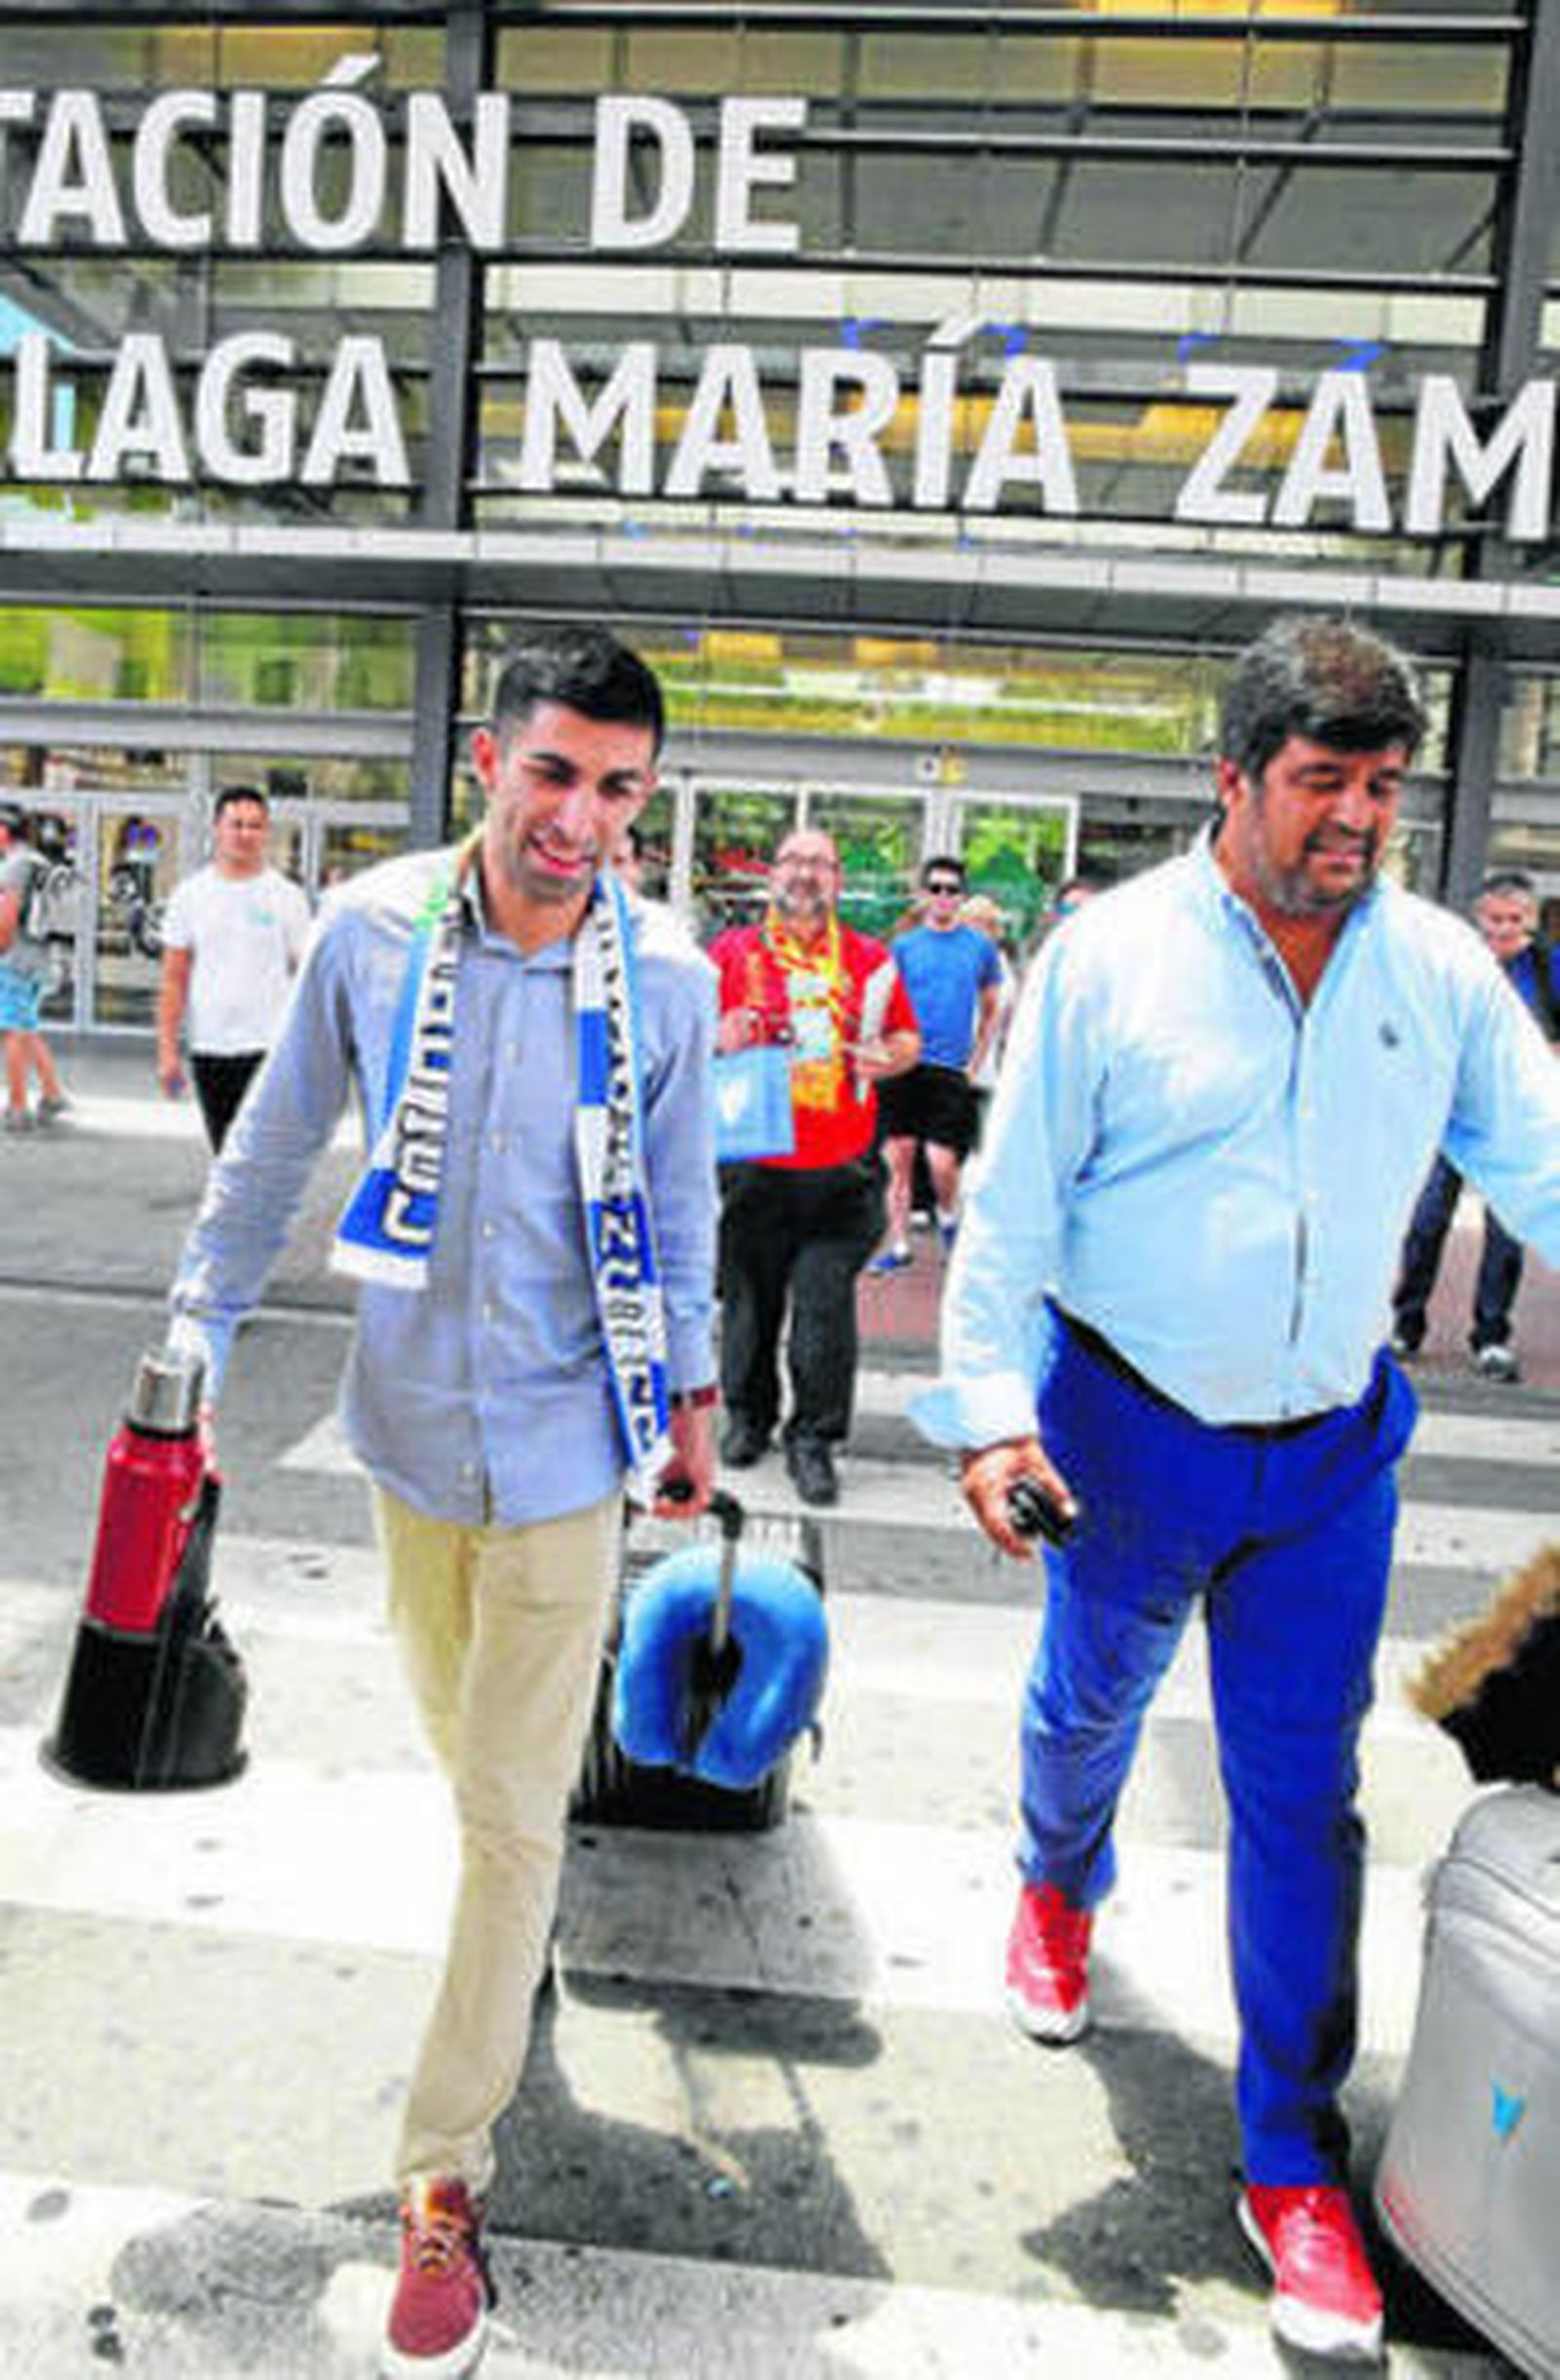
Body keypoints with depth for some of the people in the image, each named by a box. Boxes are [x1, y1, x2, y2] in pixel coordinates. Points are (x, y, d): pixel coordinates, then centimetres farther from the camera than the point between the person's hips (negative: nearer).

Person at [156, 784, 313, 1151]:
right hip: (208, 1049, 4)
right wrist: (167, 1049, 1)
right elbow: (173, 979, 7)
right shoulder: (190, 894, 7)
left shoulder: (288, 896, 1)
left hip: (270, 1049, -3)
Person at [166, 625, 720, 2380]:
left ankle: (443, 2178, 22)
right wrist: (195, 1335, 5)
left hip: (564, 1436, -2)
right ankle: (517, 1892, 57)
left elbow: (679, 1200, 2)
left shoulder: (666, 974, -12)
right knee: (461, 1738, 23)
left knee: (511, 1814, 5)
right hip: (412, 1415, 2)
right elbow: (273, 1148, 2)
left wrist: (688, 1394, 10)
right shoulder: (373, 929, -10)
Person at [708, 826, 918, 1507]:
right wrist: (719, 1040, -13)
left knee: (826, 1308, -3)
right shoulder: (732, 951, 6)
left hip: (841, 1171, 0)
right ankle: (748, 1414, 32)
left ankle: (814, 1438, 11)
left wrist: (889, 1058, -5)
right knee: (749, 1301, 11)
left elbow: (907, 1036, 17)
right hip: (753, 1166, 0)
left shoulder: (870, 959, 9)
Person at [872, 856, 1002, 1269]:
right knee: (899, 1159, 3)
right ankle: (898, 1244, 14)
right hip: (904, 1065, 1)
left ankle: (948, 1218, 23)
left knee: (942, 1163, -7)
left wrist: (975, 1065, 5)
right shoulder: (904, 945, 6)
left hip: (950, 1070, -1)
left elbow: (991, 1010, 13)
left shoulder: (981, 946, 6)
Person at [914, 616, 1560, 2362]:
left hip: (1332, 1449, 2)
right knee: (1089, 1702, 21)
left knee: (1303, 1797, 8)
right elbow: (1011, 1204, -9)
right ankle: (1059, 1891, 56)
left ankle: (1294, 2165, 27)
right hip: (1131, 1431, -1)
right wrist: (991, 1408, -14)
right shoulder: (1112, 954, -11)